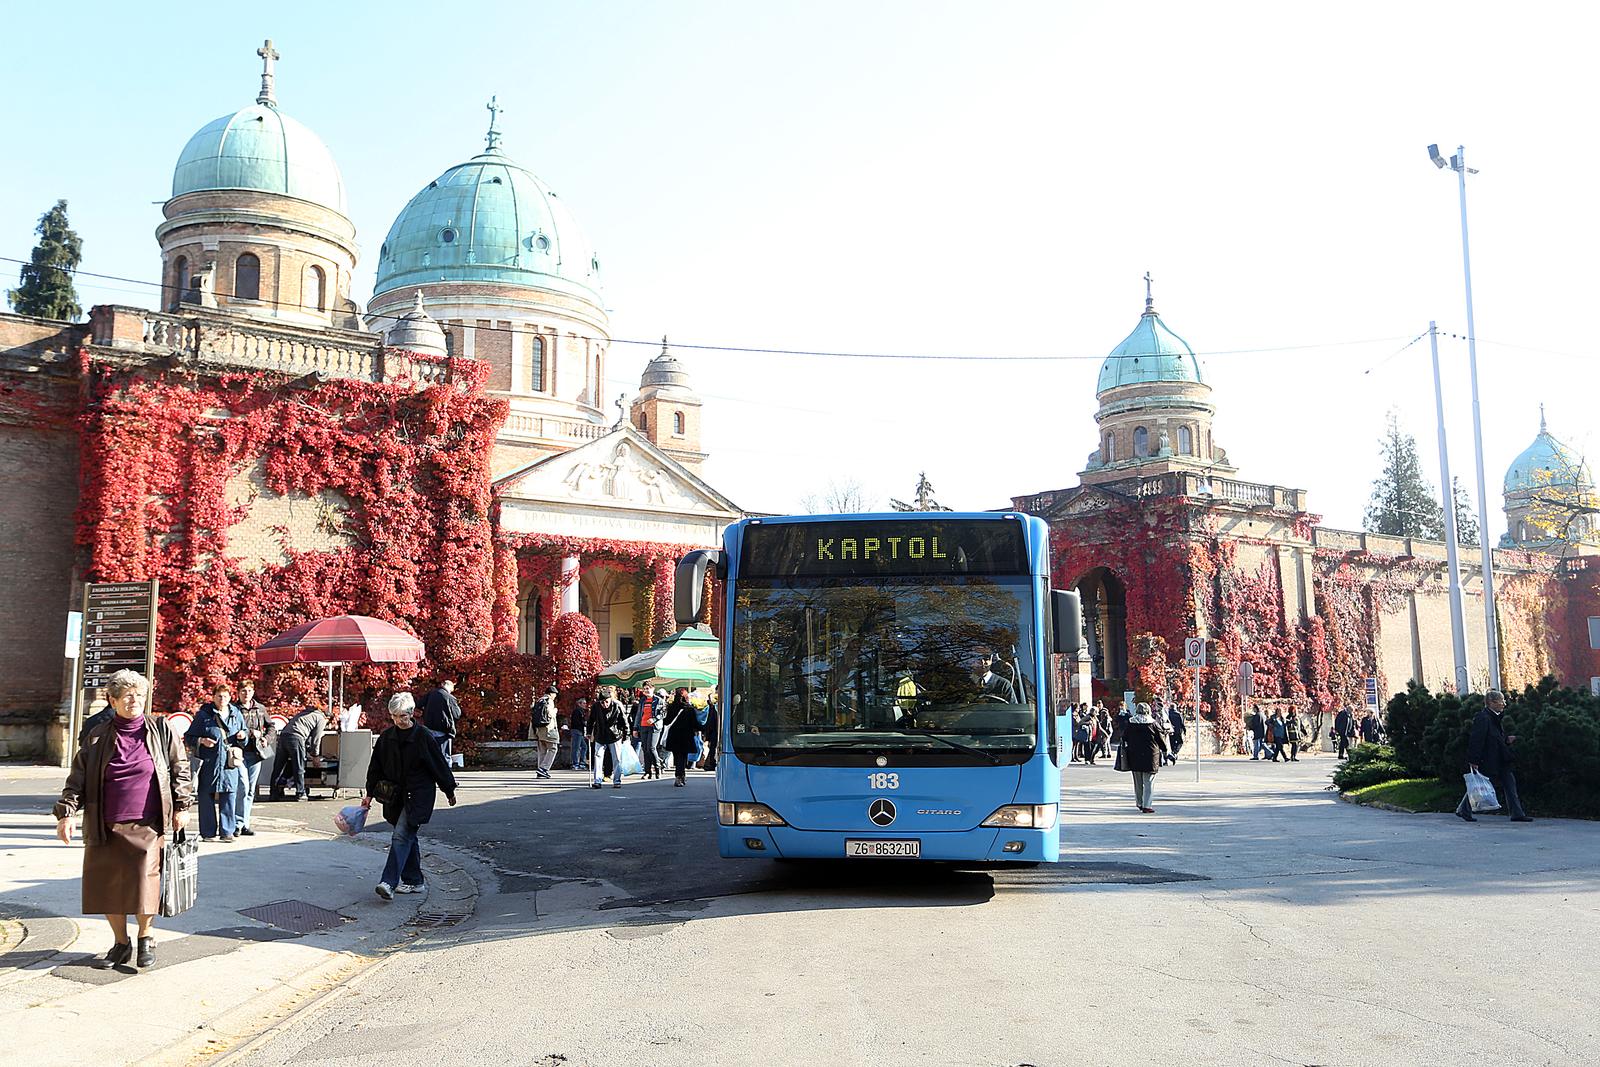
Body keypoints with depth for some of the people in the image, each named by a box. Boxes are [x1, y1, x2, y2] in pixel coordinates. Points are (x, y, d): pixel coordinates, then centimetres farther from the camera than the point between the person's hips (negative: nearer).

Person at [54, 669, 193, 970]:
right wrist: (66, 813, -6)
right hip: (105, 828, 2)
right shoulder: (97, 738, 5)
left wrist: (182, 806, 4)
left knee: (144, 885, -8)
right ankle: (120, 944, 23)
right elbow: (77, 779, 6)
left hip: (147, 827, -2)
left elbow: (180, 768, 8)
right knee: (106, 887, 5)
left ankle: (145, 938, 15)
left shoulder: (161, 730, 3)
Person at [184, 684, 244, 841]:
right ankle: (208, 833, 8)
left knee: (228, 798, 1)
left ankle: (227, 831, 7)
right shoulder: (203, 715, 1)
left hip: (229, 764, 3)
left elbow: (245, 733, 25)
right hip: (208, 764, -3)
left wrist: (243, 735, 2)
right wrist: (201, 741, -13)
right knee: (207, 799, 1)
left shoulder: (236, 715, 12)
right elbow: (188, 738, 4)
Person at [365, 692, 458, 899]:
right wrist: (370, 794, 12)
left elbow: (439, 765, -2)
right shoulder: (386, 737, 4)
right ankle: (414, 881, 22)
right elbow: (376, 766, 12)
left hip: (418, 795, -5)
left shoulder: (424, 737, -9)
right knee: (408, 837, 12)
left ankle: (389, 883, -20)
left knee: (401, 836, -15)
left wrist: (449, 791, 4)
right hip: (395, 796, 5)